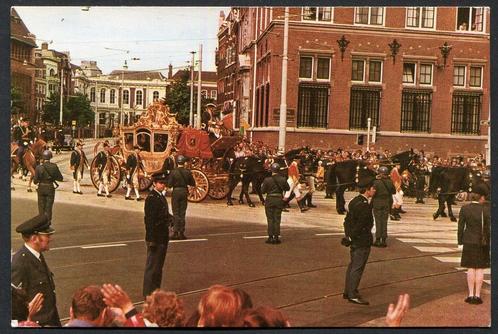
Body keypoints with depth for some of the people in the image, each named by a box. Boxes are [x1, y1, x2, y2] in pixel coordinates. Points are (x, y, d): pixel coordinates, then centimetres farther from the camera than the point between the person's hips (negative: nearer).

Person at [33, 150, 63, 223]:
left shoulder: (39, 167, -12)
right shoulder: (54, 166, -11)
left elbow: (35, 181, -10)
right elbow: (60, 178, -5)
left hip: (41, 188, 0)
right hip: (50, 188, 0)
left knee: (41, 207, 15)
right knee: (48, 207, 9)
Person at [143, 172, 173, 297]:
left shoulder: (161, 197, 13)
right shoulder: (151, 198, -17)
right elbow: (149, 220, -20)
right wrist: (151, 240, -21)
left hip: (163, 238, 10)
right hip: (155, 239, -10)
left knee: (158, 266, 17)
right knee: (152, 266, -1)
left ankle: (156, 291, 27)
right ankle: (149, 293, 7)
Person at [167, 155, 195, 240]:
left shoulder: (173, 172, -10)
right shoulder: (188, 172, -4)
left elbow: (169, 185, -12)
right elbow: (193, 184, 3)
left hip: (176, 192, -2)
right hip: (184, 192, 2)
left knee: (176, 213, 4)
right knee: (182, 213, 9)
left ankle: (175, 233, 0)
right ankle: (181, 233, 10)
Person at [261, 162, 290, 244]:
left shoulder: (267, 179, -12)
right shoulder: (282, 179, -6)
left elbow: (263, 191, -7)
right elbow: (288, 188, 7)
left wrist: (262, 185, 12)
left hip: (270, 200, -2)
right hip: (279, 200, 2)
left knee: (270, 219, 7)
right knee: (277, 219, 10)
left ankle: (270, 237, 7)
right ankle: (276, 237, 10)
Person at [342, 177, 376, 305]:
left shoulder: (354, 201, 9)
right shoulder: (364, 205, -21)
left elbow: (347, 220, 13)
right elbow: (361, 225, -22)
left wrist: (349, 235, 12)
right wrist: (352, 237, -11)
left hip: (354, 240, 10)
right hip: (362, 241, -10)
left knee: (352, 265, 17)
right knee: (358, 267, -3)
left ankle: (347, 292, 25)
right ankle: (353, 295, 2)